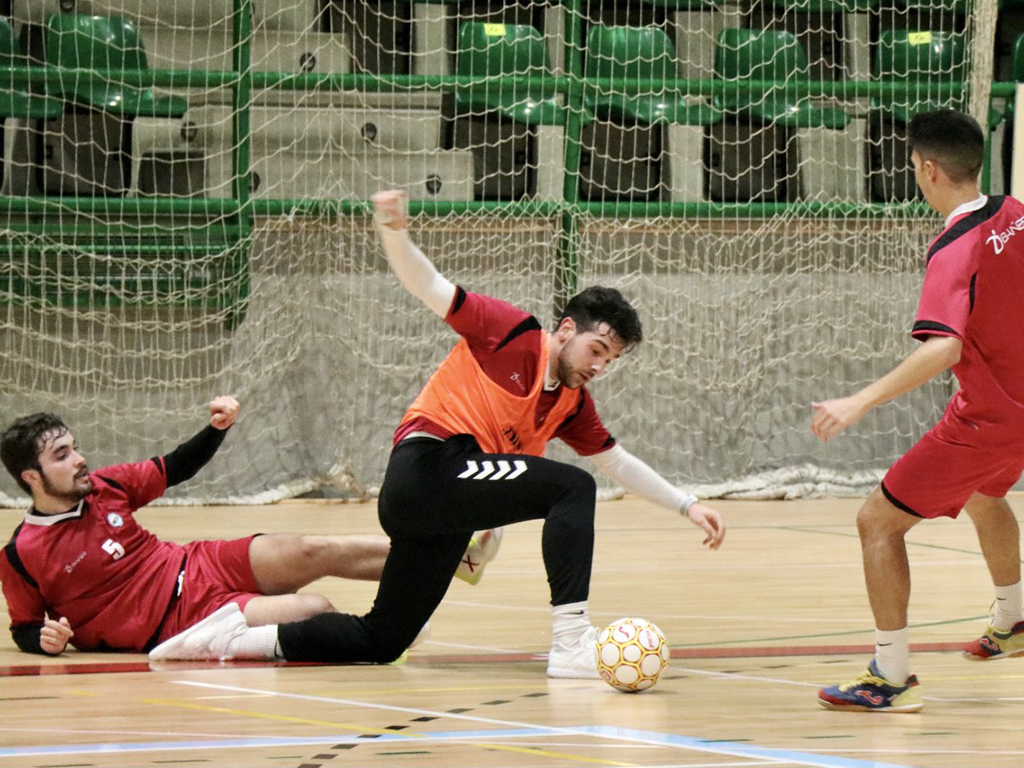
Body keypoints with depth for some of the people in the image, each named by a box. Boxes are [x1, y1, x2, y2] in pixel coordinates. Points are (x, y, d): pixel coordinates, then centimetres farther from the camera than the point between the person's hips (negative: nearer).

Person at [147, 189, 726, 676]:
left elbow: (618, 462, 28)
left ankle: (241, 634, 19)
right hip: (428, 466, -9)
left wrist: (687, 505, 24)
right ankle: (572, 643, -31)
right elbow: (429, 288, -6)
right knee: (571, 487, -21)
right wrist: (395, 233, -24)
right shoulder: (511, 332, -2)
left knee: (380, 642, 10)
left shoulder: (572, 405, 17)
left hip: (444, 512, 9)